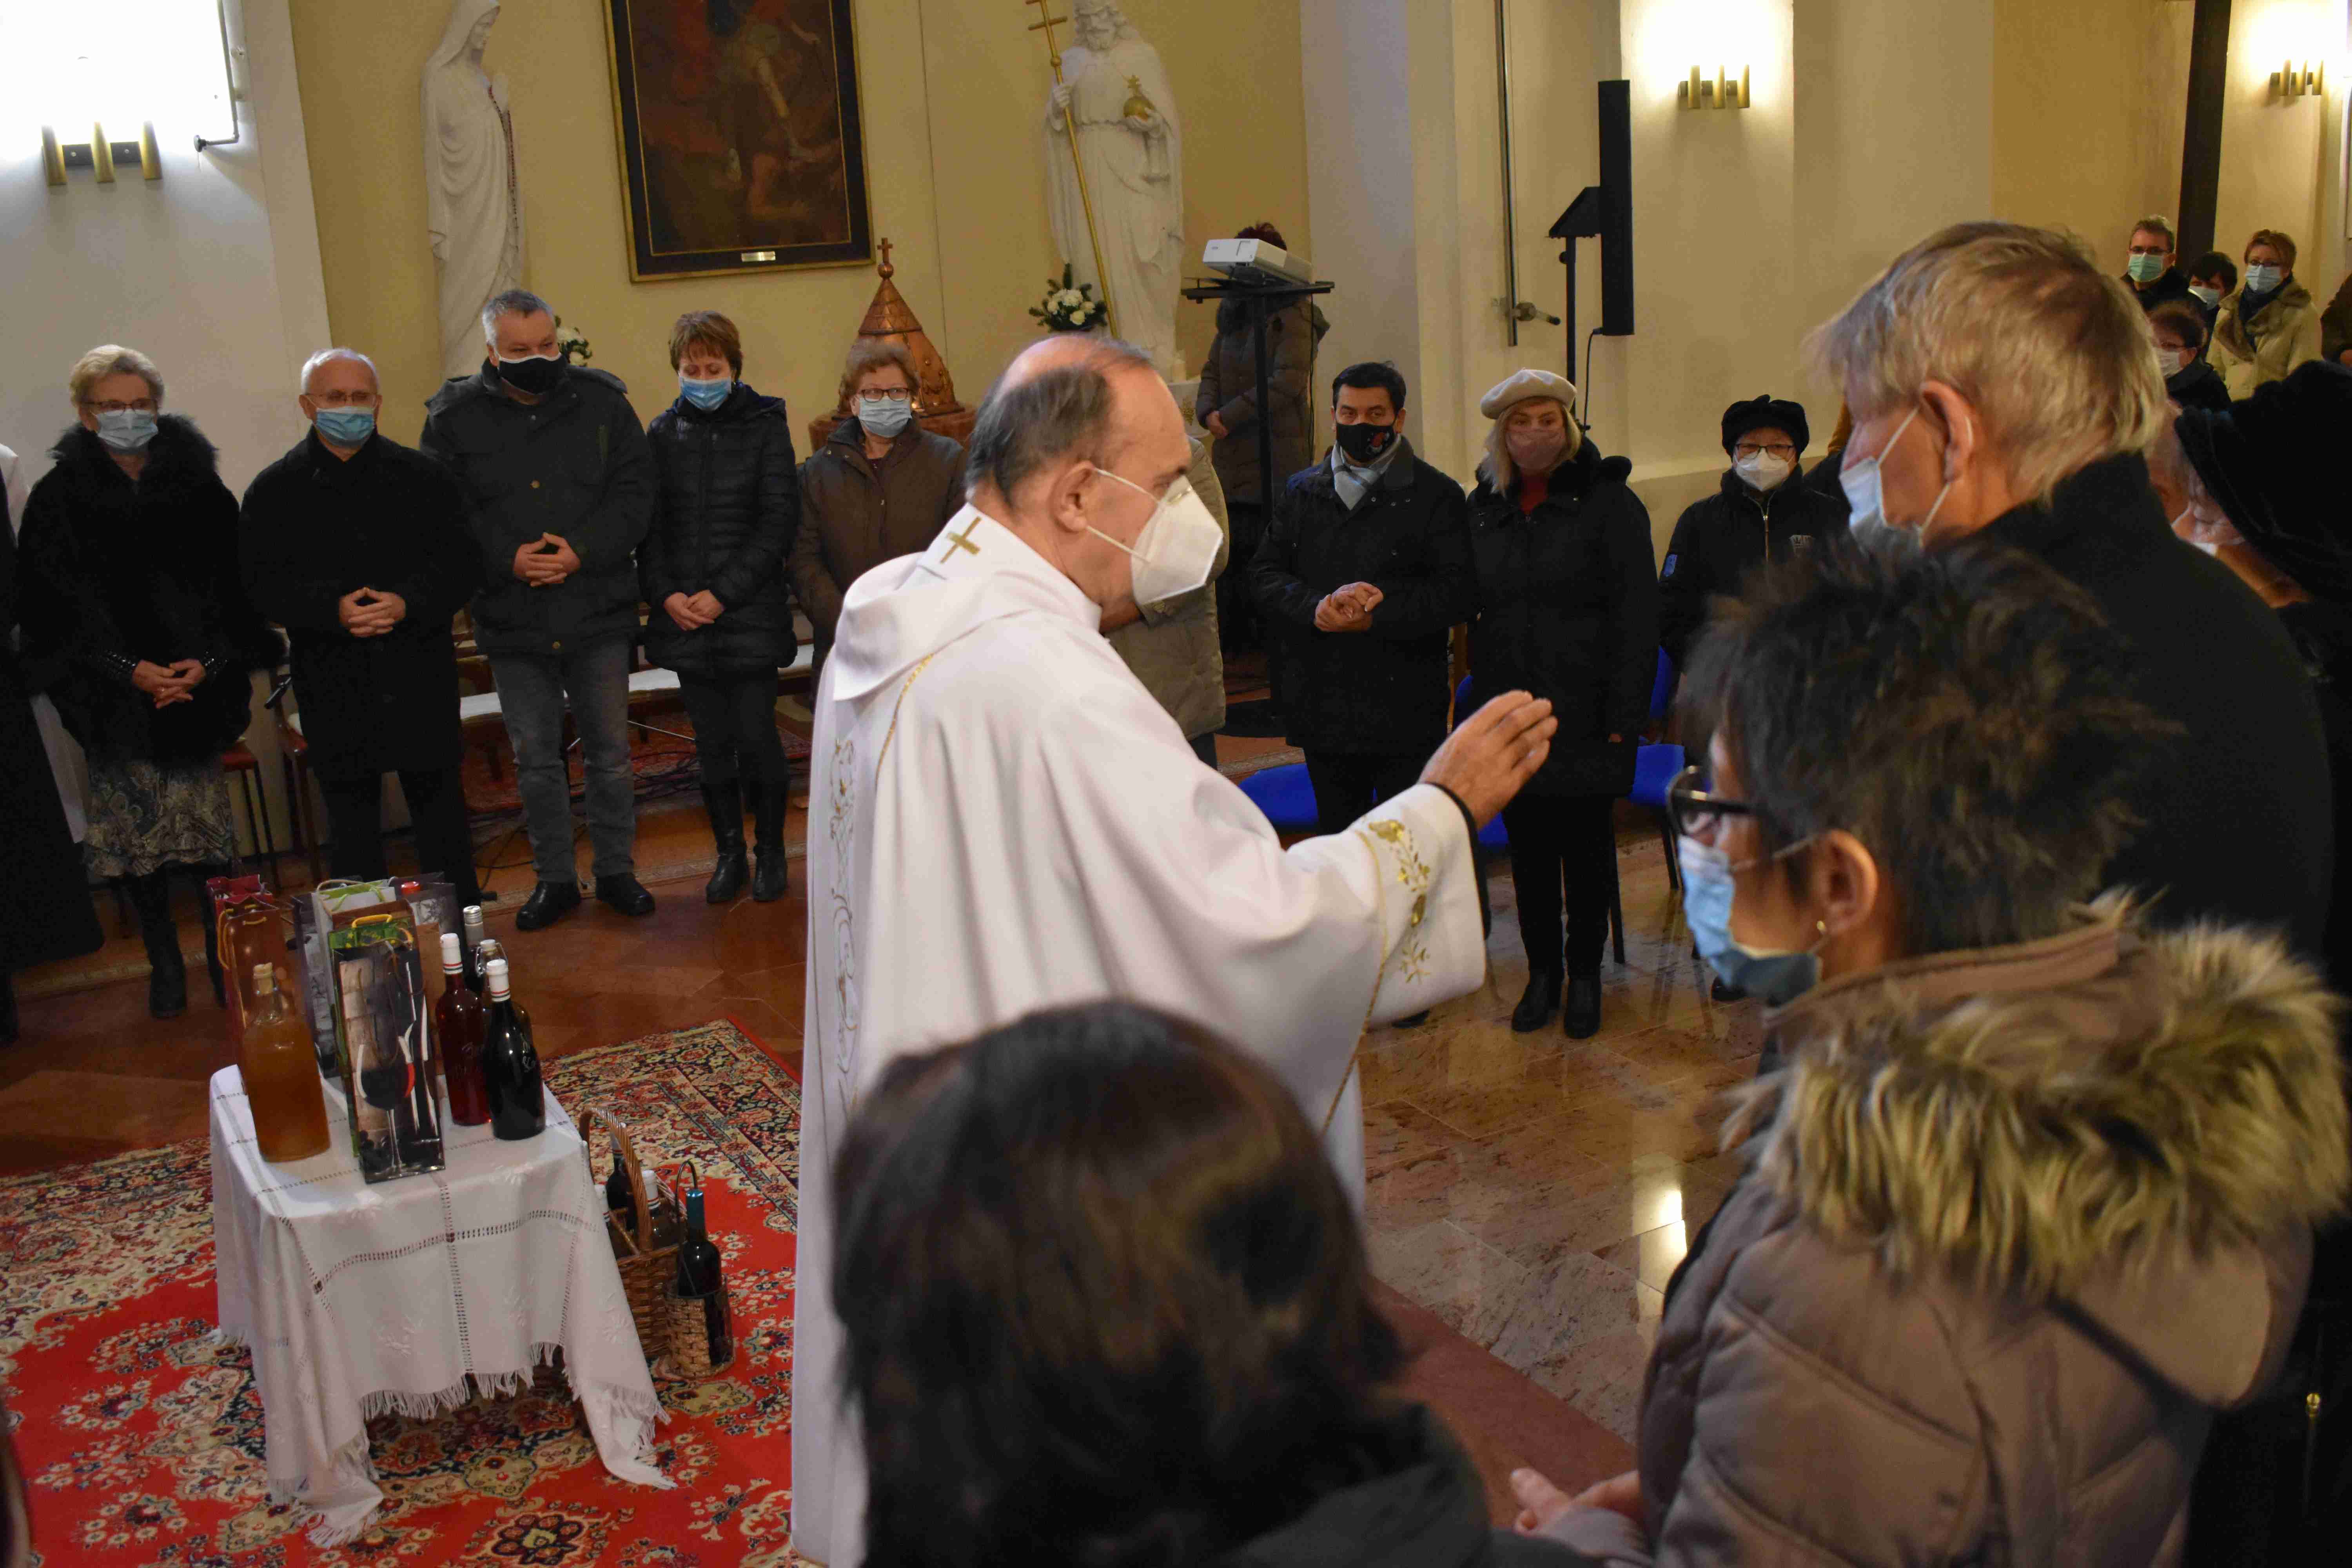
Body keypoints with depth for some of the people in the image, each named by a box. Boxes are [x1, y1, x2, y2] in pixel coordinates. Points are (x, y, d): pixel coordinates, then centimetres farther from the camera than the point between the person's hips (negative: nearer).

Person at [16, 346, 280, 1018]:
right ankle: (164, 963, 15)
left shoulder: (199, 487, 4)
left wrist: (210, 665, -10)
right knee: (136, 831, 2)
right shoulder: (56, 500, 1)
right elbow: (46, 610, -1)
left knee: (208, 831, -1)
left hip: (198, 688, 0)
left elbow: (238, 587, 4)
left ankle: (223, 955, 12)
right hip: (114, 702, 0)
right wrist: (129, 671, -12)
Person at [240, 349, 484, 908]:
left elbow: (461, 564, 0)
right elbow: (263, 583, -2)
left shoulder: (423, 475, 5)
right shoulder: (274, 491, 5)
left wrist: (407, 603, -17)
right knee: (352, 818, 8)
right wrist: (333, 609, -19)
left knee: (439, 800, 9)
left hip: (421, 674, 0)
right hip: (333, 685, 0)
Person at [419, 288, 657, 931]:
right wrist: (507, 558, -17)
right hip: (512, 620, 0)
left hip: (599, 613, 0)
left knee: (610, 750, 8)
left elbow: (634, 492, -3)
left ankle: (616, 870, 23)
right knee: (535, 758, 10)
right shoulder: (454, 418, -1)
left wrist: (584, 551, -16)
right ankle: (554, 880, 23)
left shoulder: (602, 401, 0)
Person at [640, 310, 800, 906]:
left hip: (752, 614, -3)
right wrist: (664, 593, -7)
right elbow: (648, 522, 9)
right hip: (686, 618, 3)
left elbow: (779, 521, -6)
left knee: (756, 734, -3)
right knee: (711, 740, 8)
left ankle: (771, 850, 15)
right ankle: (730, 853, 21)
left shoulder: (765, 426, 0)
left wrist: (725, 593, -13)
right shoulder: (663, 434, 9)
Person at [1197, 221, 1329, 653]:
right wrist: (1208, 412, -4)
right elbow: (1212, 371, 18)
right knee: (1230, 542, 5)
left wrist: (1230, 416, -16)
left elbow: (1288, 380, -16)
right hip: (1234, 454, 6)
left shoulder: (1294, 314, -6)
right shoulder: (1233, 312, 17)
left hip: (1280, 452, -6)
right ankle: (1233, 637, 13)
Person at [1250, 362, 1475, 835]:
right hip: (1321, 703, 4)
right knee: (1337, 835, 15)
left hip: (1405, 711, -4)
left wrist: (1373, 617, -20)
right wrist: (1317, 608, -17)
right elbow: (1264, 573, 3)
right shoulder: (1302, 491, 11)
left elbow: (1457, 593, -11)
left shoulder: (1436, 496, -2)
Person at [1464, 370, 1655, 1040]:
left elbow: (1637, 616, -8)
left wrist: (1624, 714, -13)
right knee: (1528, 845, 9)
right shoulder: (1483, 508, 9)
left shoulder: (1608, 502, -4)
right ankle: (1542, 971, 23)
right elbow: (1468, 607, 12)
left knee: (1586, 845, 6)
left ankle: (1585, 975, 21)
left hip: (1584, 712, -3)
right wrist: (1481, 696, 4)